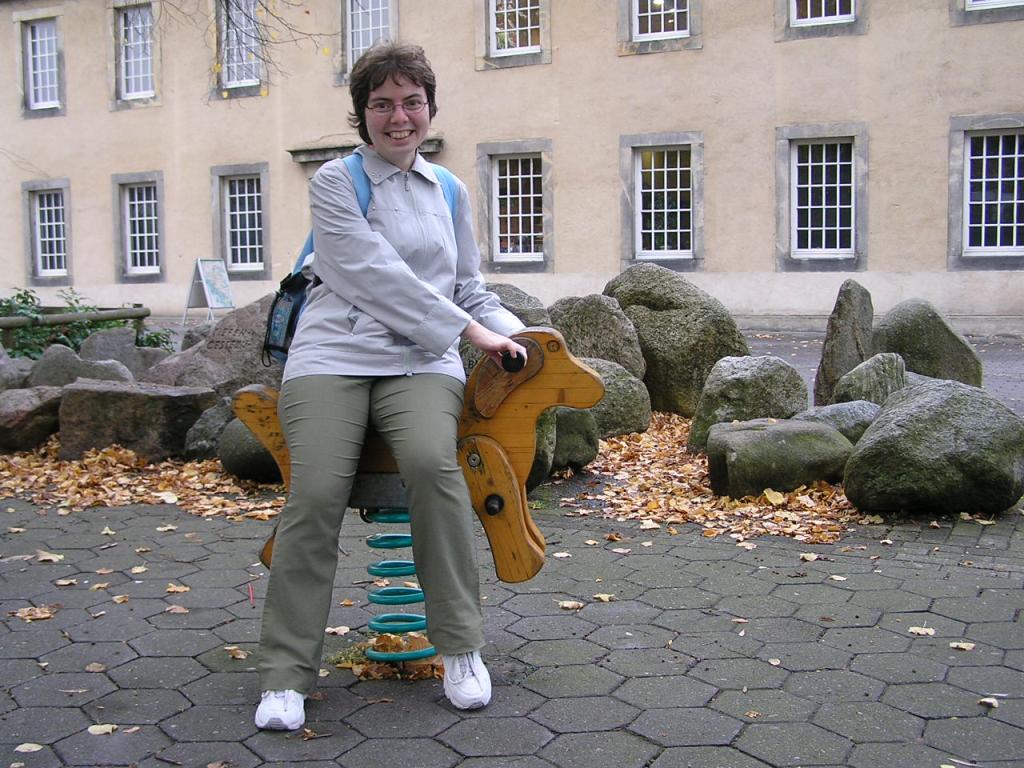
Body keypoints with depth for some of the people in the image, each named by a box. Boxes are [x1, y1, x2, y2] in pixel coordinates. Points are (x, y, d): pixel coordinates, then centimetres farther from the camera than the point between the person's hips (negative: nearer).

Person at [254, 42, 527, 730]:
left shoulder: (448, 191, 21)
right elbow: (374, 275, -6)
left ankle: (461, 647, -17)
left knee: (432, 461, -31)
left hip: (421, 363, 2)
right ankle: (286, 674, -10)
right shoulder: (335, 182, 6)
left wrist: (516, 334, 8)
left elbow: (469, 287, 27)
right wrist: (467, 330, -8)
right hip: (334, 356, -2)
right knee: (317, 492, -25)